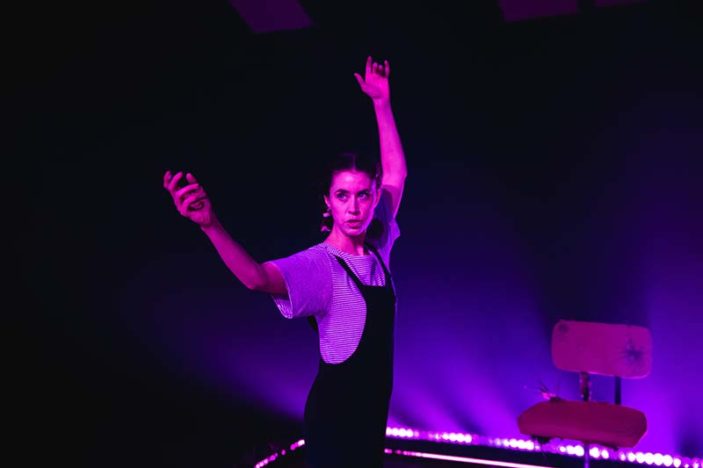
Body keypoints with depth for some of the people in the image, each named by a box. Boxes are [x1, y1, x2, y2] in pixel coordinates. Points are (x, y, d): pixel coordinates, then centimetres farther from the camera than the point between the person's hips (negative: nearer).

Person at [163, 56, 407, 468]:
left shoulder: (377, 244, -2)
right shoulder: (320, 264, -22)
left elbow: (396, 173, 7)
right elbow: (257, 277, -41)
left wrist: (381, 102, 5)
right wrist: (211, 226, -59)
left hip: (373, 407, 7)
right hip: (335, 410, -7)